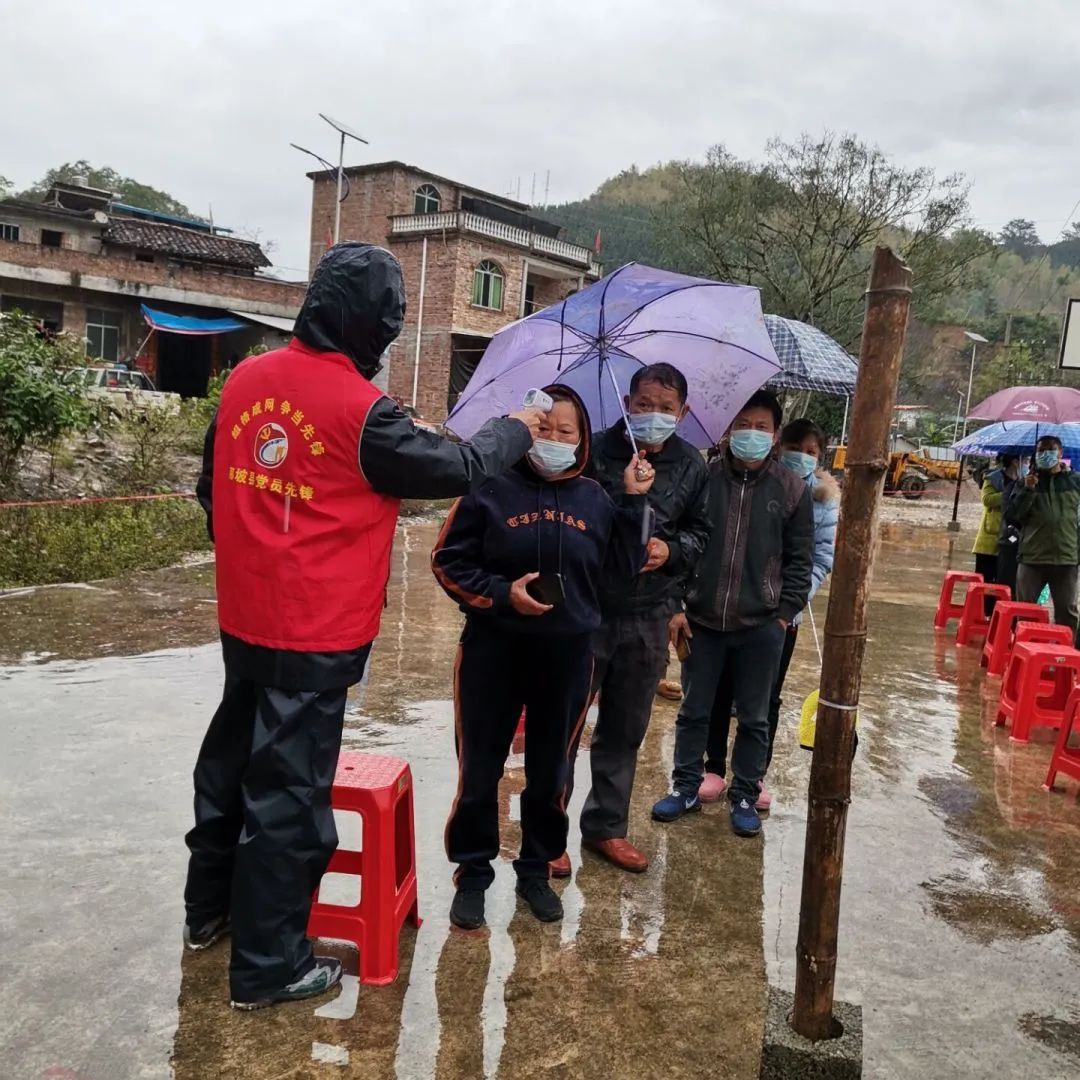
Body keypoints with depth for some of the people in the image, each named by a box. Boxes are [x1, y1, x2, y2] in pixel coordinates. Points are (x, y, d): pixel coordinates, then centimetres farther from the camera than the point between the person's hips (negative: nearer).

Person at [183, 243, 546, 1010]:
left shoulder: (247, 378, 3)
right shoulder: (361, 408, -18)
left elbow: (214, 485, 12)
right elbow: (454, 469, -9)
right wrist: (515, 431, 8)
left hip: (245, 617, 7)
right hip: (317, 633, -7)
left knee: (233, 755, 22)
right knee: (290, 787, 3)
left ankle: (209, 908, 41)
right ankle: (269, 966, 17)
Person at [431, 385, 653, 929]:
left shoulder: (594, 498, 4)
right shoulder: (492, 488, -7)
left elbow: (624, 567, 1)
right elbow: (448, 561, -6)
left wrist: (633, 502, -6)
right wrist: (501, 594, -19)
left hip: (568, 654, 3)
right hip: (494, 650, -3)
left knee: (551, 772, 15)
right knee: (479, 770, 7)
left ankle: (536, 870, 33)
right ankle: (472, 874, 26)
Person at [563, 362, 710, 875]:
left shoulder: (690, 466, 4)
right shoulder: (595, 452, -8)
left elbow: (699, 533, 11)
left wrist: (671, 549, -8)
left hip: (647, 619, 4)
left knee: (625, 731, 16)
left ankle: (606, 826, 33)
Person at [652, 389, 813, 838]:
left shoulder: (792, 489, 0)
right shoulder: (702, 478, -1)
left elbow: (800, 560, 3)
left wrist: (784, 613, -4)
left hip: (761, 627, 0)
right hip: (701, 621, 1)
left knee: (753, 718, 11)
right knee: (693, 711, 12)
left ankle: (744, 797, 27)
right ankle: (685, 787, 29)